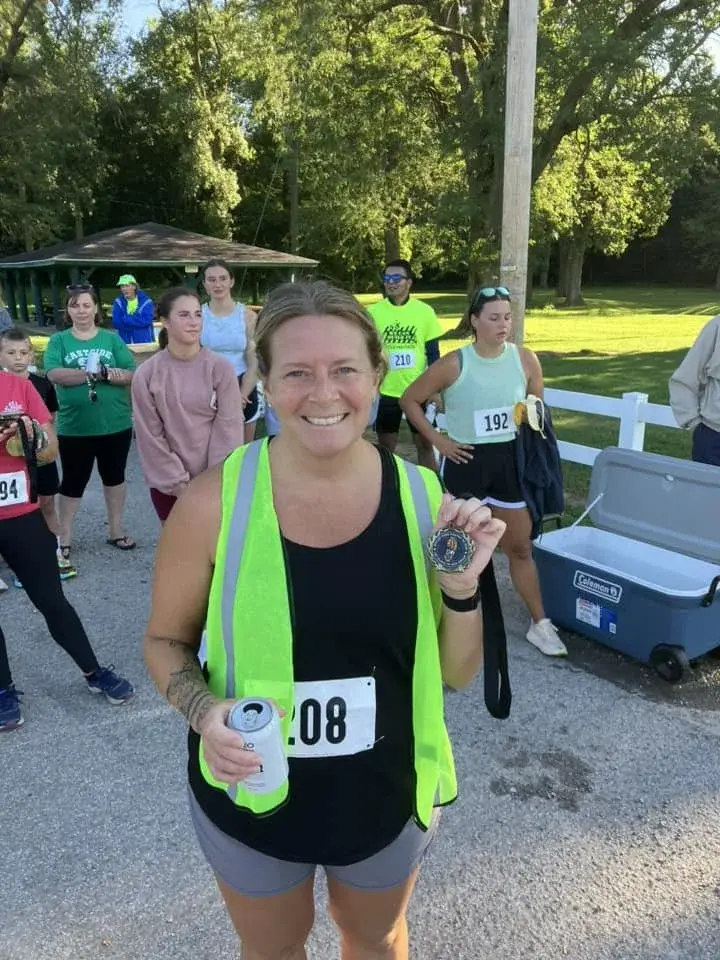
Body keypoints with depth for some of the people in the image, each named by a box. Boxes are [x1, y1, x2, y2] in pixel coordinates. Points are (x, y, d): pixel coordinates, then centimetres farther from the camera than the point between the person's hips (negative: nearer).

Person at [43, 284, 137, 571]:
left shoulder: (112, 339, 2)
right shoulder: (59, 341, 0)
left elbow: (131, 375, -6)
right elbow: (53, 374, -15)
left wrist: (105, 373, -26)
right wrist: (90, 374, -26)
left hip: (116, 424, 2)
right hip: (74, 427, -1)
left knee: (114, 477, 16)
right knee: (72, 482, 10)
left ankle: (115, 530, 32)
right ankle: (64, 537, 25)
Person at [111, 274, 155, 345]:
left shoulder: (146, 301, -2)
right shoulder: (118, 302, 5)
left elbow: (146, 321, -15)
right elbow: (116, 323, -5)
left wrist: (125, 319, -12)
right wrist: (138, 321, -12)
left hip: (145, 342, -2)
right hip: (125, 343, 2)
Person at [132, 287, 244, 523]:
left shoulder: (221, 368, -9)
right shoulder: (146, 374, -7)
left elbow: (228, 428, -7)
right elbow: (149, 435, -4)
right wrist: (176, 481, -7)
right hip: (168, 484, 1)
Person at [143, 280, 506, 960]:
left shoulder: (420, 497, -15)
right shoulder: (215, 502, -21)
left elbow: (456, 672, -6)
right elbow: (166, 640, -5)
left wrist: (464, 584, -23)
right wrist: (203, 710, -23)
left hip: (386, 794, 2)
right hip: (251, 798, -1)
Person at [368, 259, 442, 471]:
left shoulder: (424, 311, -3)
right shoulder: (373, 312, -3)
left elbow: (433, 353, 3)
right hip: (385, 391, 0)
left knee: (424, 443, 10)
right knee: (386, 446, 10)